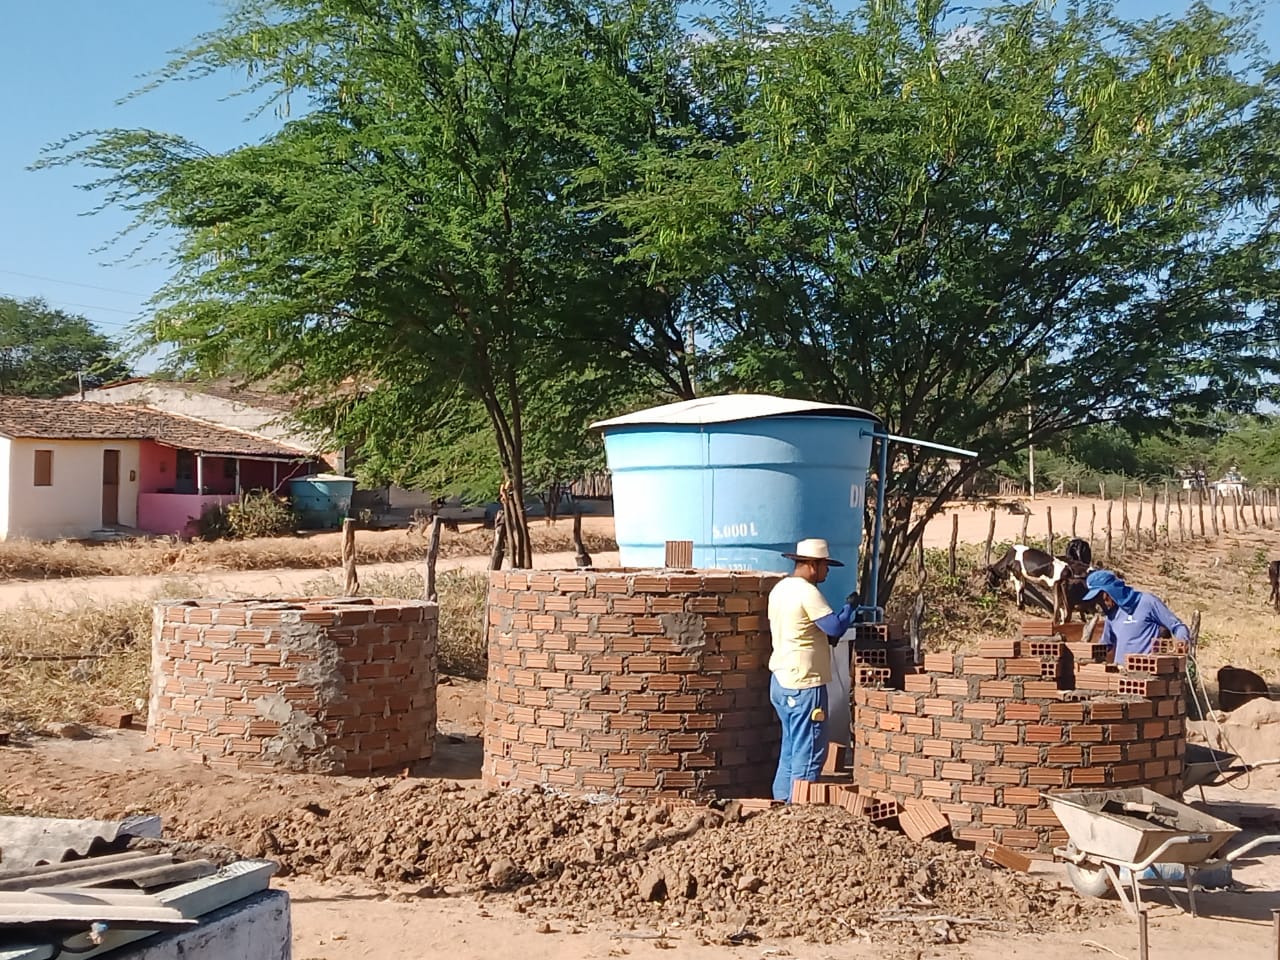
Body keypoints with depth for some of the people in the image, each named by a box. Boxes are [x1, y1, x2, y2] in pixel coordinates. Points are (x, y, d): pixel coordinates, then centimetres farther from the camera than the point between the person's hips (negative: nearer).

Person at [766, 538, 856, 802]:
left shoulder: (780, 589, 12)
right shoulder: (807, 592, -17)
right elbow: (836, 627, -21)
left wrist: (824, 638, 14)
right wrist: (850, 606, -1)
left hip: (781, 680, 10)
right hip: (803, 684, -10)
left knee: (791, 749, 16)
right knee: (809, 753, -3)